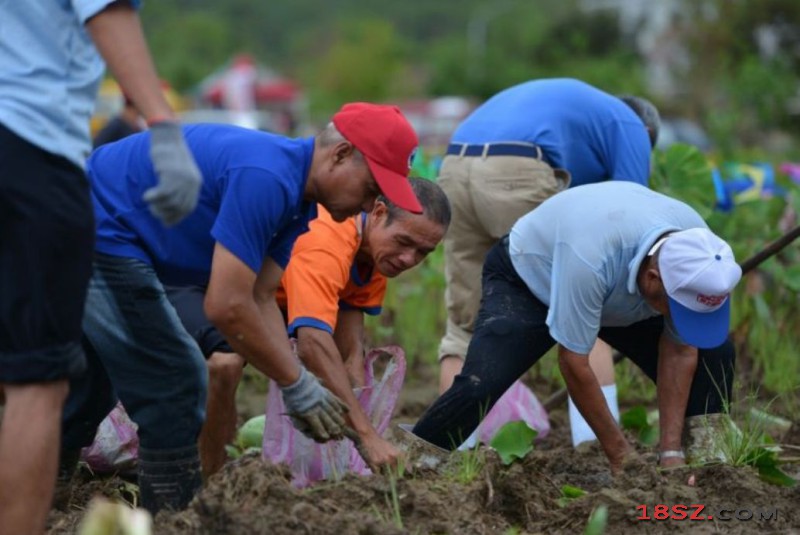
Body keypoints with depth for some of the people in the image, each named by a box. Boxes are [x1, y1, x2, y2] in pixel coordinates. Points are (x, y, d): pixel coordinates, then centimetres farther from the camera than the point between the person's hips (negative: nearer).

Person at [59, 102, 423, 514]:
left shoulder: (298, 198, 6)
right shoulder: (265, 179, -26)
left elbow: (260, 299, 8)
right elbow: (226, 306, -26)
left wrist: (298, 382, -3)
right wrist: (296, 385, -16)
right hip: (100, 233, -11)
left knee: (91, 387, 23)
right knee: (173, 386, -7)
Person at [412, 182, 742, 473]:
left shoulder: (696, 249, -27)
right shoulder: (589, 257, -45)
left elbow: (680, 352, -16)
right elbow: (573, 363, -33)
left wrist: (671, 453, -19)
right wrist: (619, 455, -25)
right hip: (525, 279, -5)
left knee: (713, 353, -7)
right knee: (480, 384, -28)